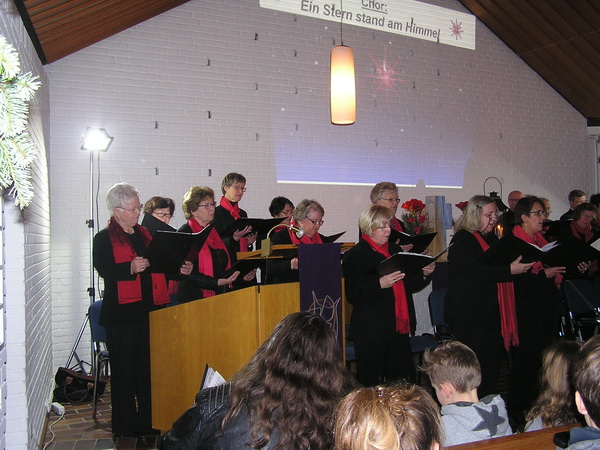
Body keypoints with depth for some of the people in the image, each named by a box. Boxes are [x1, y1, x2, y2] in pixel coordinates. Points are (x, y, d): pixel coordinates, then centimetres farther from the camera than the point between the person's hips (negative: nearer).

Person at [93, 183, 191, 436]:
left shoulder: (144, 234, 18)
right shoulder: (104, 238, 0)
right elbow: (104, 270, -16)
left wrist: (179, 270, 2)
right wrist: (131, 268, -31)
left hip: (151, 310, 6)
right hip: (122, 313, -5)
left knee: (150, 368, 9)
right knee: (125, 370, 2)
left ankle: (149, 421, 20)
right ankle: (125, 426, 13)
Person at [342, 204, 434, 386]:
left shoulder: (395, 250, 15)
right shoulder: (354, 255, -6)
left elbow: (408, 286, 21)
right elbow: (353, 295, -13)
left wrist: (424, 274, 3)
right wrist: (380, 284, -24)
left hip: (399, 327, 6)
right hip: (371, 330, -6)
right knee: (371, 383, 1)